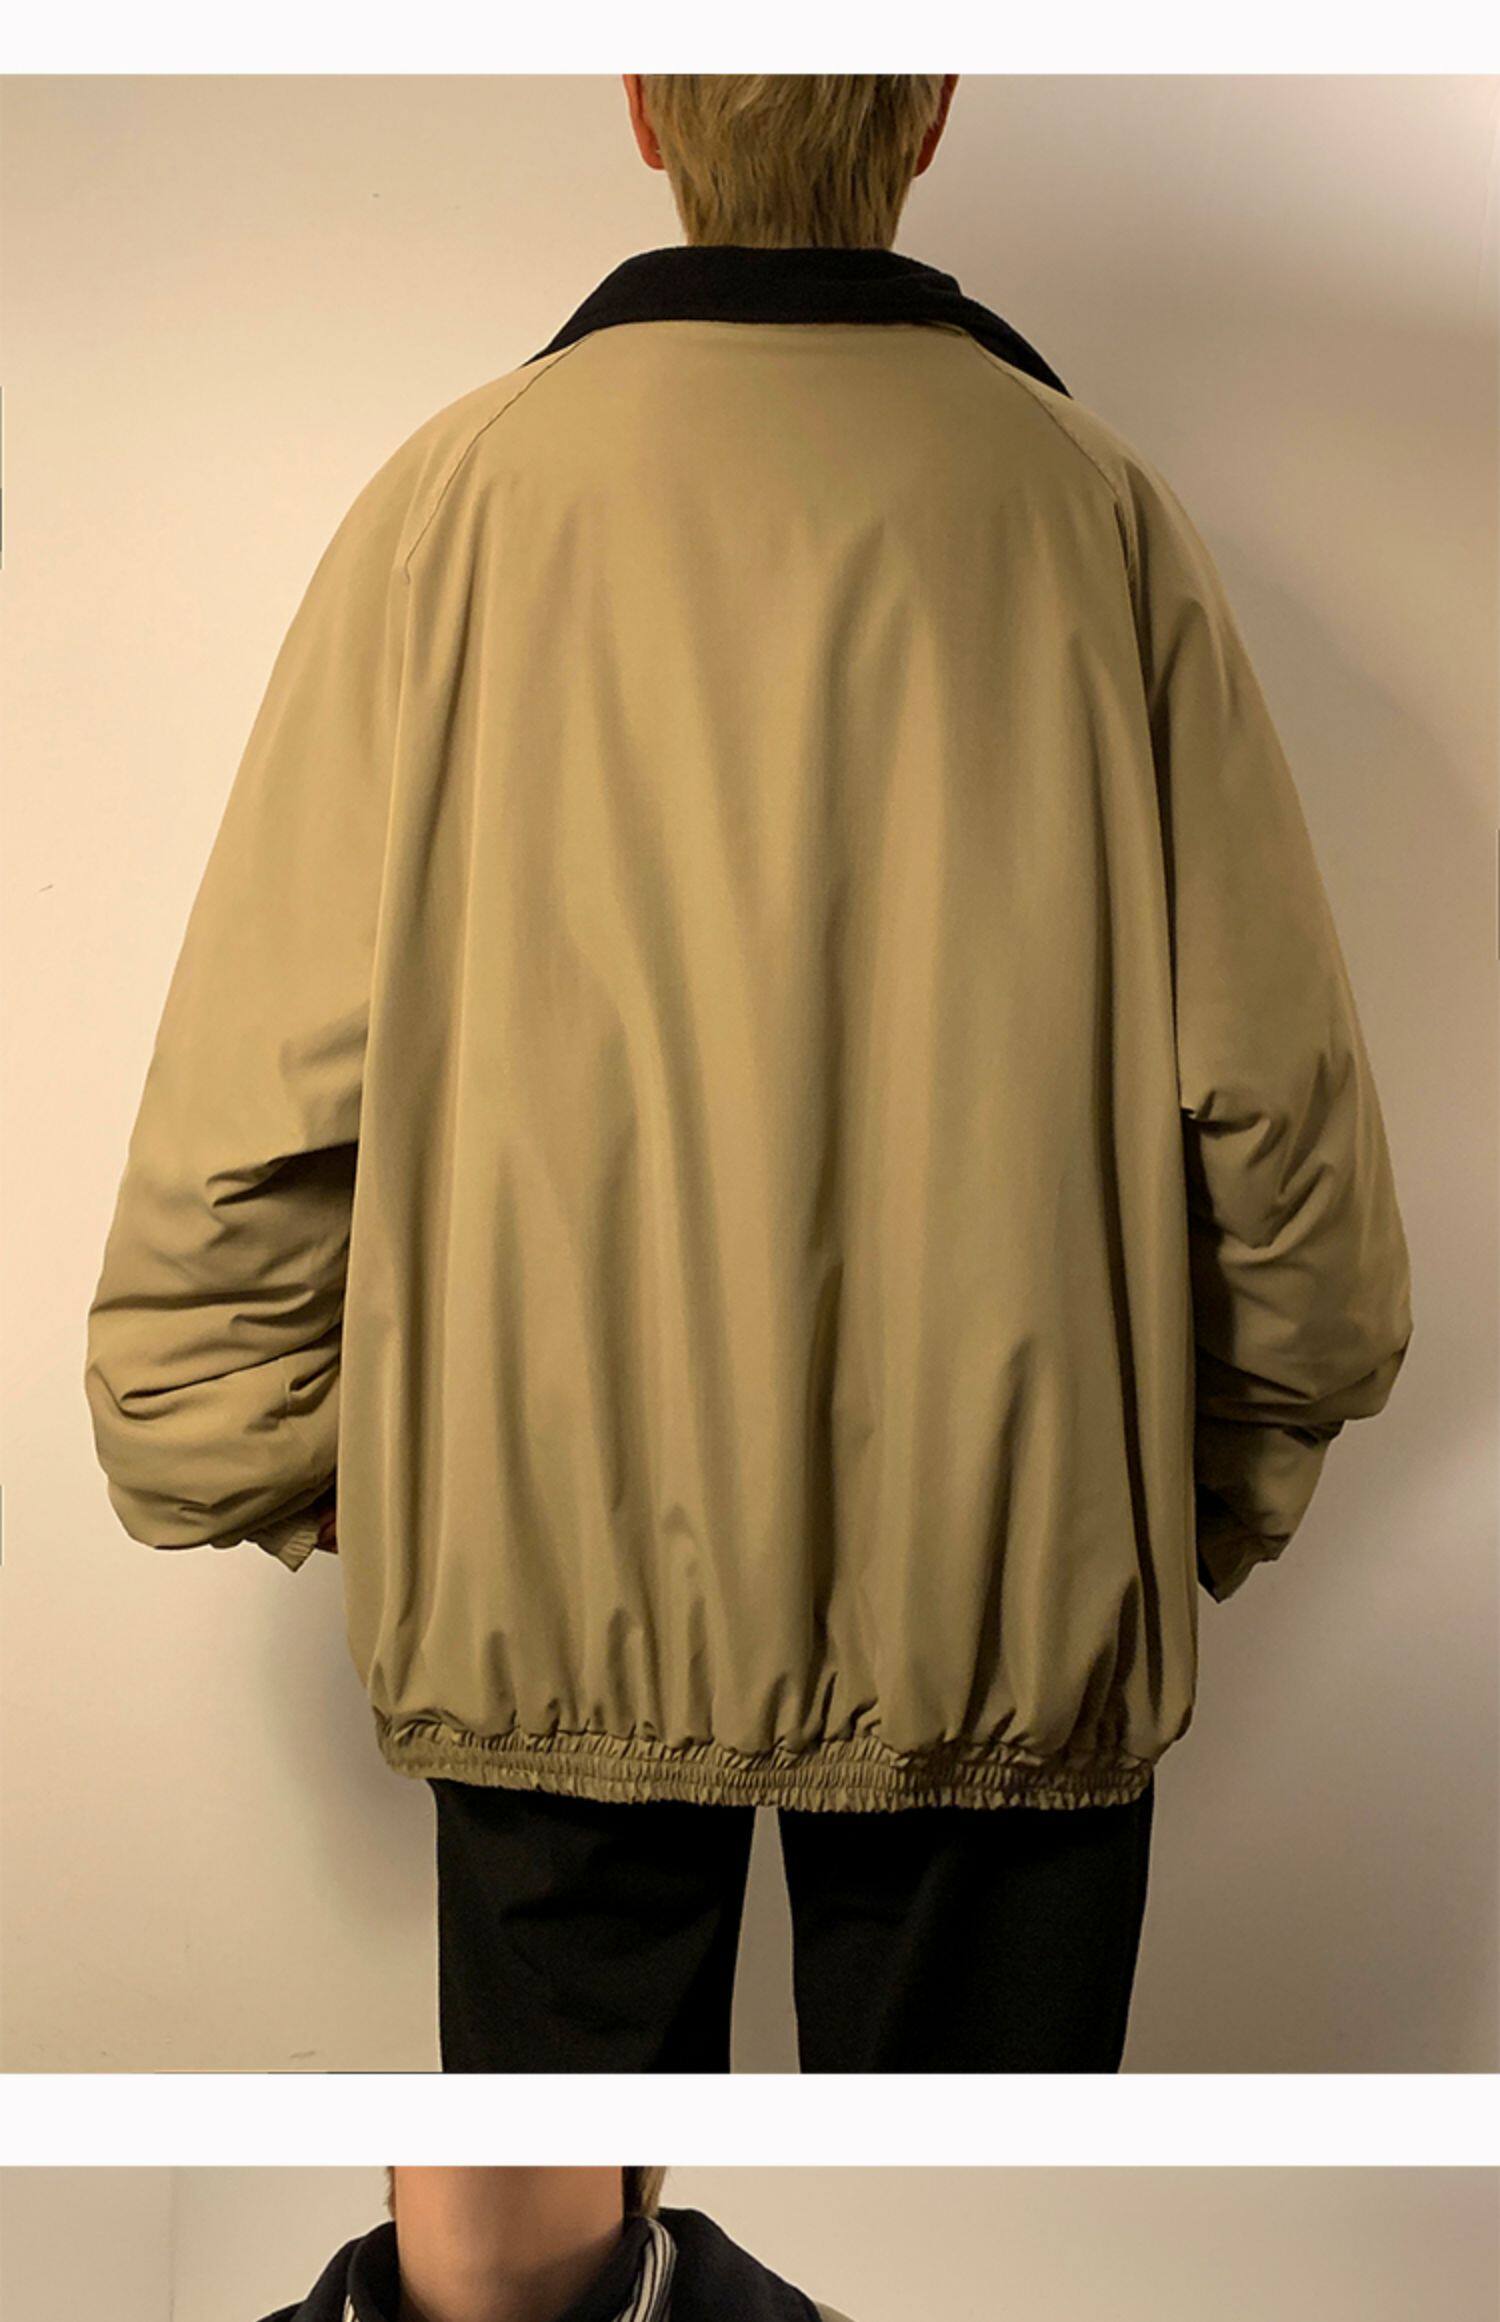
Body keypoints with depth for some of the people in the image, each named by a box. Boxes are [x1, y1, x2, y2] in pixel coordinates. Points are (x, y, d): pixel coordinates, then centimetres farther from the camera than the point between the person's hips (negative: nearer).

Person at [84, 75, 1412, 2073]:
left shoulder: (467, 489, -5)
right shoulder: (1093, 506, -2)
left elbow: (264, 1068, -6)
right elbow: (1272, 1082, -1)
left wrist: (237, 1454, 9)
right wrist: (1230, 1469, 13)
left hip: (552, 1557, 0)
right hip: (1010, 1576, 1)